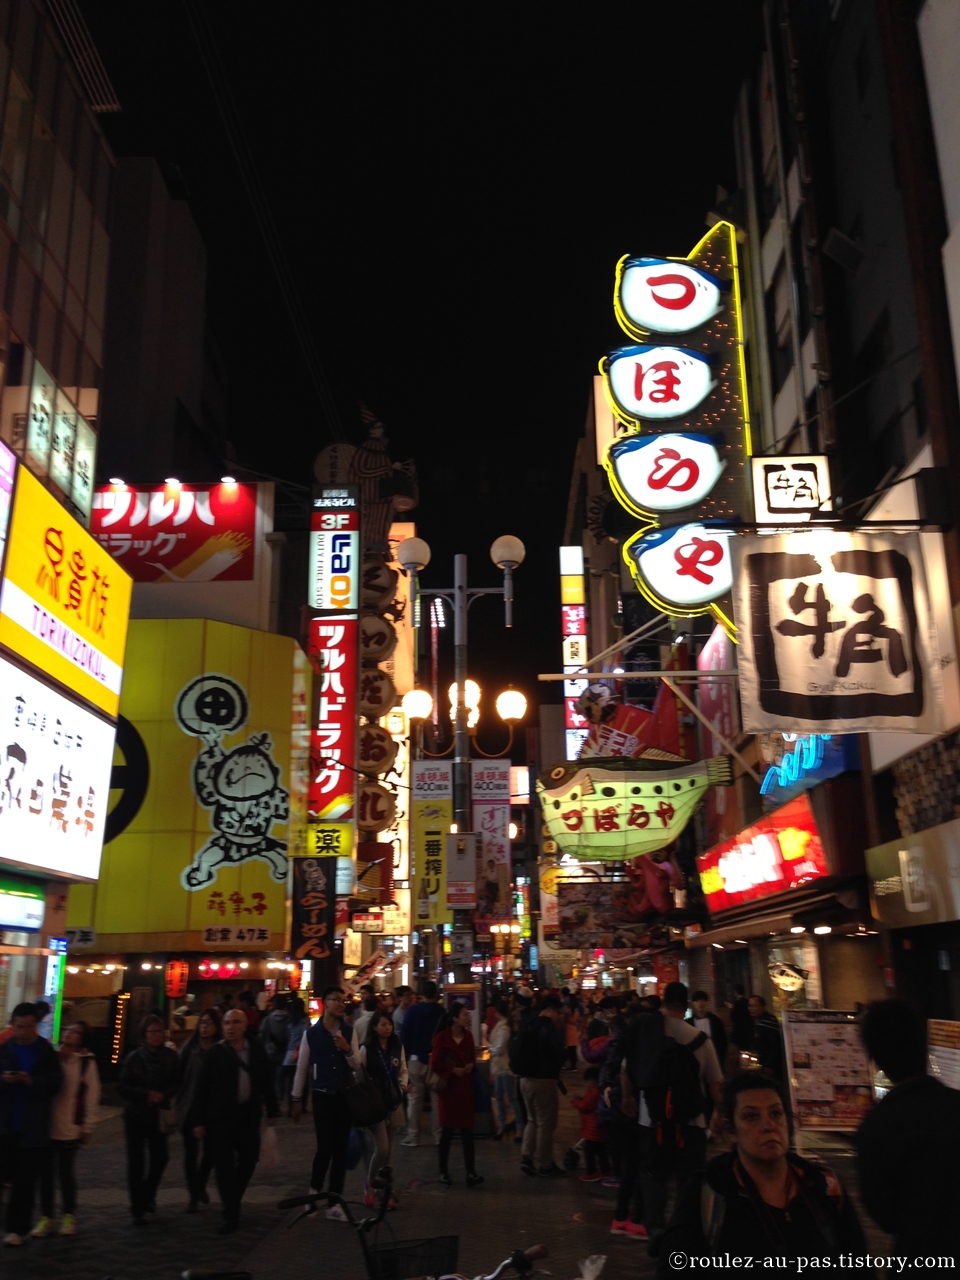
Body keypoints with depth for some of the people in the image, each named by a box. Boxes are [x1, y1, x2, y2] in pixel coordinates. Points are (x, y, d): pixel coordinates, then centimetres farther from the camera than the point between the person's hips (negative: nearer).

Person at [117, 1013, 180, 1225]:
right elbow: (122, 1087, -6)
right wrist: (145, 1094, -16)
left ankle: (148, 1194, 32)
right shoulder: (134, 1057, -7)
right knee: (135, 1162, 2)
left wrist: (163, 1095, -17)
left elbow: (177, 1083, 0)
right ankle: (138, 1209, 14)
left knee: (160, 1157, 4)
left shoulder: (171, 1056, -4)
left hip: (158, 1115, 1)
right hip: (135, 1116, -1)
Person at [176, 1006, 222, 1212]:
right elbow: (179, 1075, -5)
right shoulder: (188, 1047, -4)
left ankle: (200, 1186, 37)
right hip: (190, 1107, 0)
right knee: (191, 1151, 9)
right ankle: (193, 1193, 24)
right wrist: (178, 1102, -11)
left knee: (210, 1149, 11)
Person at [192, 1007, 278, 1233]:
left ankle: (232, 1203, 34)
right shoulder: (215, 1053, -6)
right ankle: (231, 1215, 10)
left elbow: (267, 1081, 7)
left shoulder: (257, 1050, 2)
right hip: (221, 1117, -3)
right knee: (225, 1166, 0)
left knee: (248, 1160, 11)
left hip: (249, 1114, 3)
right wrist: (199, 1121, -5)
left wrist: (272, 1111, 7)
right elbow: (202, 1089, -4)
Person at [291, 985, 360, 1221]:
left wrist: (347, 1049, -17)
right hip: (322, 1096, -2)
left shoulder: (349, 1032, 0)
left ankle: (335, 1203, 17)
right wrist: (296, 1100, 4)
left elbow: (357, 1067, 2)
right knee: (325, 1147, -9)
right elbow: (302, 1068, 2)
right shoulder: (311, 1033, -5)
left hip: (345, 1096, 3)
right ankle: (314, 1191, 19)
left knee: (341, 1149, 6)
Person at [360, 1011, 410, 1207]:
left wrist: (404, 1085, -6)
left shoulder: (398, 1047, 3)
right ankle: (369, 1187, 14)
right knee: (382, 1148, -8)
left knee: (390, 1149, 8)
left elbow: (403, 1071, 12)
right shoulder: (366, 1048, -10)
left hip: (394, 1102, 4)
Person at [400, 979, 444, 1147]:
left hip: (417, 1059, 0)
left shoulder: (413, 1010, -5)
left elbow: (404, 1035, -6)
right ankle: (438, 1136, 9)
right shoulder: (442, 1012, -6)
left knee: (415, 1097, 6)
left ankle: (413, 1136, 7)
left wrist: (406, 1055, 3)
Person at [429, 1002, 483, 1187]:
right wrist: (453, 1070, -15)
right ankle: (444, 1172, 16)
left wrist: (470, 1066, -7)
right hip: (448, 1087, -4)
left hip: (465, 1087, 4)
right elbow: (435, 1064, -9)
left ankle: (471, 1172, 2)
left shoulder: (468, 1036, 5)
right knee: (447, 1130, 4)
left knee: (467, 1130, 1)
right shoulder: (442, 1037, -11)